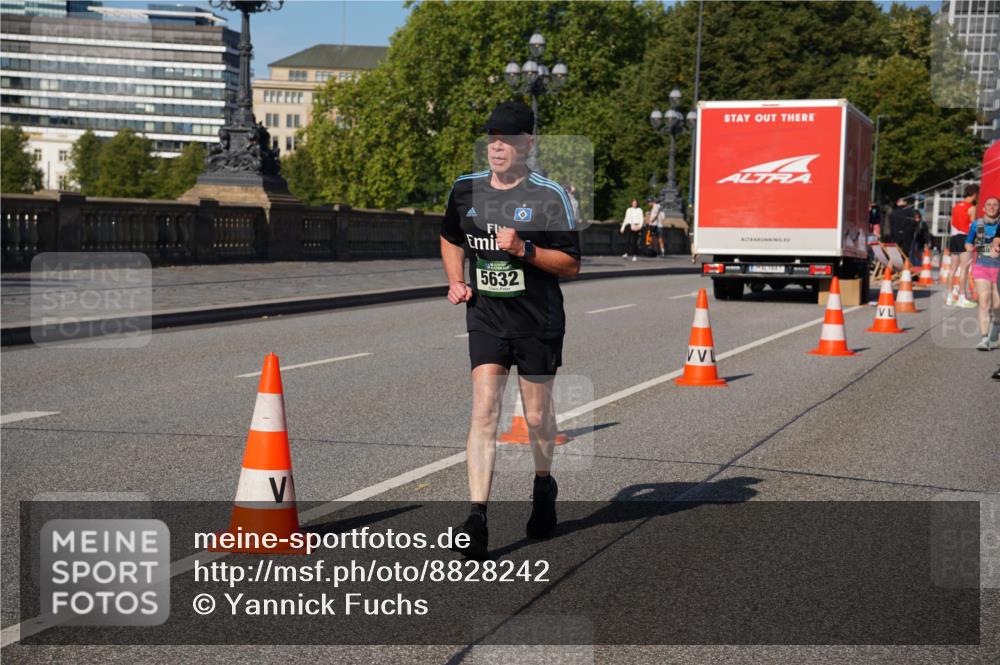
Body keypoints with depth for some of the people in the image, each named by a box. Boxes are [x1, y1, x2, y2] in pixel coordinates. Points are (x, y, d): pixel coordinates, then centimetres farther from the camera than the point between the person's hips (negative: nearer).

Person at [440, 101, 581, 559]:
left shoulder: (550, 196, -9)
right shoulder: (466, 190, 4)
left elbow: (571, 265, -9)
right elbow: (451, 238, 23)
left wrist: (524, 250, -23)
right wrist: (456, 281, 7)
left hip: (538, 321, -2)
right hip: (485, 318, 2)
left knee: (537, 415, 9)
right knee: (484, 410, -11)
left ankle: (543, 487, 39)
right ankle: (477, 517, -14)